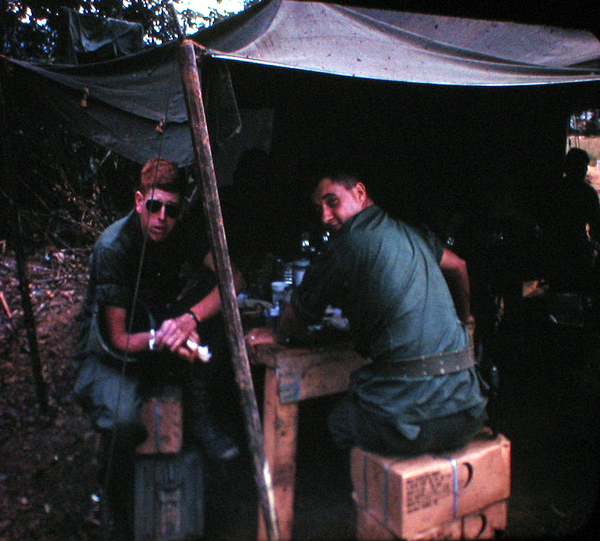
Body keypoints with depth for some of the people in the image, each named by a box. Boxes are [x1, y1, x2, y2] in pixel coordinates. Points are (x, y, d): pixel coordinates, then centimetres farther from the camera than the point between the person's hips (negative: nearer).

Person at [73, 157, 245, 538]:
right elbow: (118, 338, -23)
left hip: (157, 332, 5)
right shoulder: (113, 247, -22)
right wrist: (161, 340, -43)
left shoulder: (180, 234, -8)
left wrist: (190, 320, -35)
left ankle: (199, 416, -13)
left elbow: (233, 278, -20)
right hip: (110, 351, -4)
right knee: (123, 420, -35)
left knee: (208, 286, -20)